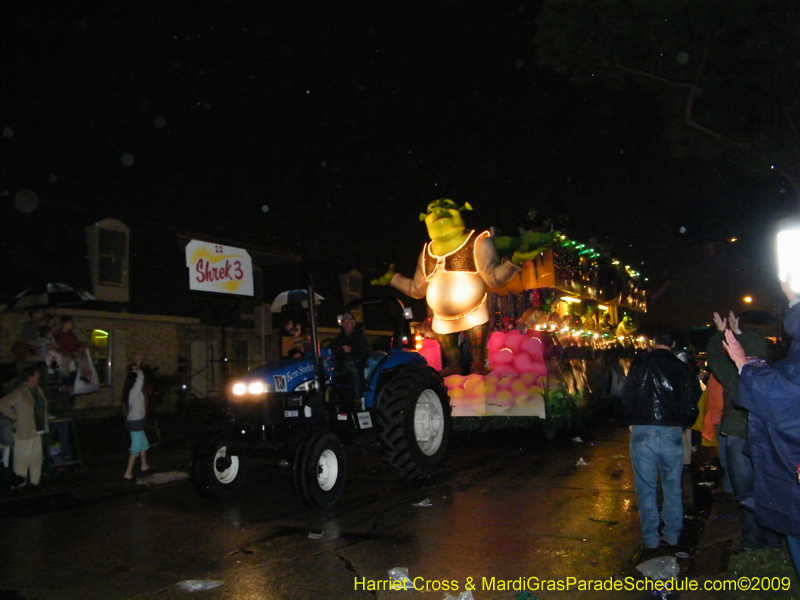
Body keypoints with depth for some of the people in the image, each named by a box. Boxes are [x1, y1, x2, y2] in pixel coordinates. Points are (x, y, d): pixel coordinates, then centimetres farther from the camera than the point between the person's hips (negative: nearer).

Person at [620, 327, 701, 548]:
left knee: (646, 488, 7)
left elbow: (627, 399, -7)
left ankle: (651, 537, 13)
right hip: (673, 433, 3)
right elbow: (692, 404, 3)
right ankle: (673, 536, 24)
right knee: (672, 487, 16)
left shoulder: (641, 363, -4)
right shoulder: (682, 368, 3)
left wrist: (632, 421, 10)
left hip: (643, 432, -2)